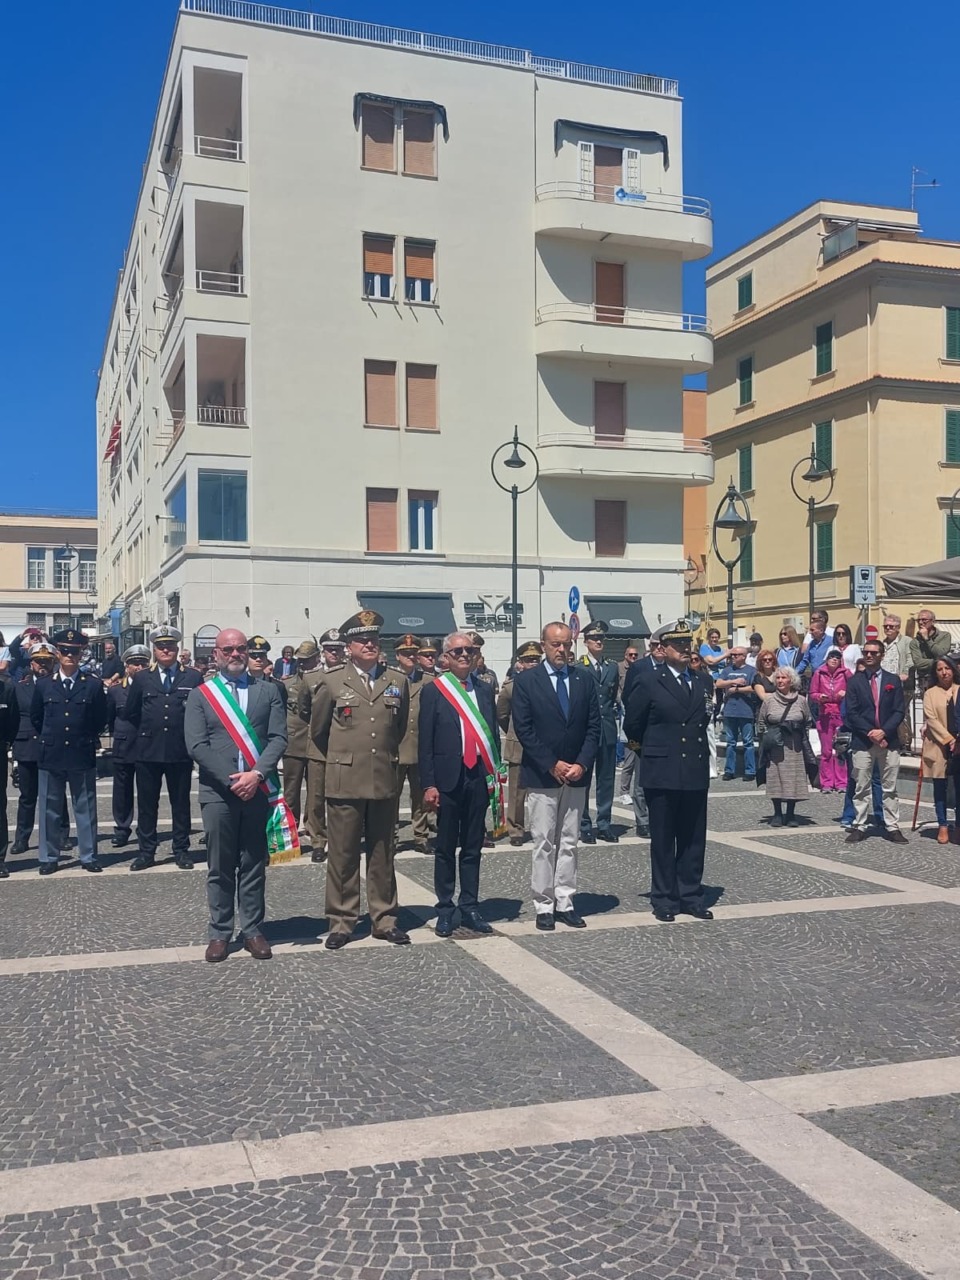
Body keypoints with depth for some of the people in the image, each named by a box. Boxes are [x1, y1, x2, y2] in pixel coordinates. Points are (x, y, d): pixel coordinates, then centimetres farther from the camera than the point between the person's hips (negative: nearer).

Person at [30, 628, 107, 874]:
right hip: (51, 756, 1)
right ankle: (49, 857, 16)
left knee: (86, 808, 6)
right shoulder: (43, 685, 3)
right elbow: (36, 717, 15)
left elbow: (100, 719, 8)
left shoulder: (94, 685, -1)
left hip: (83, 756, -1)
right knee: (50, 810, 8)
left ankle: (88, 856, 14)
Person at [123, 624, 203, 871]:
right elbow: (130, 713, 14)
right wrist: (148, 731, 11)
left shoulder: (193, 678, 2)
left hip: (181, 751, -1)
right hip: (148, 750, 1)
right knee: (146, 803, 6)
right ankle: (146, 851, 14)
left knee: (181, 802, 7)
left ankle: (182, 850, 15)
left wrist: (189, 733, 2)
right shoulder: (142, 679, 6)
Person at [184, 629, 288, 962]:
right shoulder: (200, 695, 5)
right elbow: (196, 745, -3)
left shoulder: (268, 691, 9)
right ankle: (219, 933, 14)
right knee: (220, 867, 5)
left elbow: (278, 738, 1)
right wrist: (231, 781, -11)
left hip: (257, 790, 1)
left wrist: (257, 775, -13)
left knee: (254, 865, 7)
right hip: (218, 792, -1)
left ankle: (253, 931, 16)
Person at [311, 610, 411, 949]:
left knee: (382, 854, 10)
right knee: (343, 855, 3)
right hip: (345, 782, -2)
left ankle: (384, 919, 20)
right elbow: (318, 730, 11)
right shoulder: (332, 682, -1)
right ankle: (341, 923, 13)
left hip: (385, 781, 2)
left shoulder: (398, 681, 6)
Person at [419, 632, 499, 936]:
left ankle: (470, 908, 20)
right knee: (445, 847, 6)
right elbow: (425, 741, -4)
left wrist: (495, 774, 4)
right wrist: (429, 784, -9)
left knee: (473, 847, 11)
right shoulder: (433, 691, -2)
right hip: (449, 777, -3)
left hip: (479, 776, 3)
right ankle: (445, 910, 16)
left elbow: (493, 734, 11)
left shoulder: (485, 690, 10)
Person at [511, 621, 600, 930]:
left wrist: (582, 764, -7)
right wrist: (553, 764, -12)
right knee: (544, 843, 1)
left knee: (569, 843, 8)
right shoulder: (526, 681, -3)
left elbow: (594, 726, 5)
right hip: (541, 775, -3)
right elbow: (523, 729, -8)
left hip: (576, 774, 3)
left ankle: (565, 903, 14)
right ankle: (544, 906, 7)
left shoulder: (584, 679, 7)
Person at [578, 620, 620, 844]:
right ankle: (584, 826, 10)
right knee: (583, 779, 3)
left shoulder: (612, 667, 11)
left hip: (607, 730, 5)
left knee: (606, 779, 8)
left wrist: (611, 714, 8)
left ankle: (604, 824, 16)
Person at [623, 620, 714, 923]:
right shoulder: (649, 682, -4)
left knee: (694, 838, 8)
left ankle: (691, 895, 19)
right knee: (662, 839, 4)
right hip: (662, 773, -4)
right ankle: (664, 898, 12)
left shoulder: (704, 682, 9)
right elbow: (632, 724, 4)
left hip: (696, 772, 4)